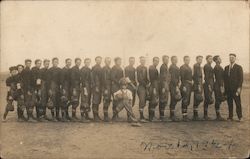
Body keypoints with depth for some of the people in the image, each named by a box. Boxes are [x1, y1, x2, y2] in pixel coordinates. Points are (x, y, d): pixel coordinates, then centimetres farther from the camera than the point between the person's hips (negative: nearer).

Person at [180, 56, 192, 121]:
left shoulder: (189, 68, 19)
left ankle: (185, 115, 19)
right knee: (185, 101, -9)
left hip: (190, 85, 9)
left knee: (188, 101, 11)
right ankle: (184, 116, -6)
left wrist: (191, 84, 17)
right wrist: (184, 86, -21)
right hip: (185, 85, -9)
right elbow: (182, 77, -15)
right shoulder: (182, 67, -8)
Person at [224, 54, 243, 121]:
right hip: (228, 89, 4)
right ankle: (230, 117, 9)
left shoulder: (239, 67, 1)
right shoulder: (226, 67, 14)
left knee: (238, 103, -3)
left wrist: (239, 88, -12)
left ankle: (240, 117, 4)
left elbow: (241, 78, -4)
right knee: (229, 103, 4)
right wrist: (225, 88, 7)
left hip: (236, 88, -4)